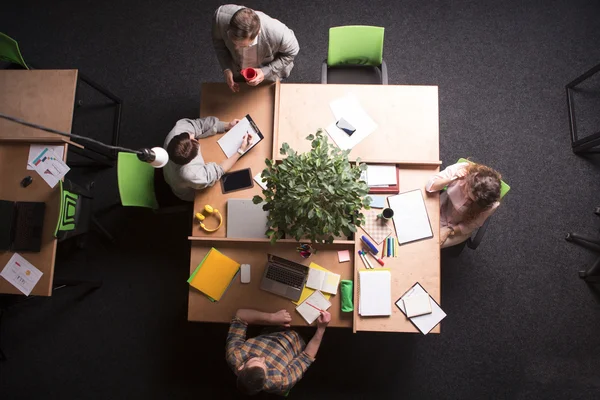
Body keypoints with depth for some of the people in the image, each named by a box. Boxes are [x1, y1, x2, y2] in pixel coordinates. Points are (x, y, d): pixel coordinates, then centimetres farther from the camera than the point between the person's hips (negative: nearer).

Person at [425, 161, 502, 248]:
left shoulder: (491, 205, -31)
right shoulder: (461, 169, -31)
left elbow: (472, 225, -13)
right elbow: (430, 186, -26)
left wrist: (449, 230, -22)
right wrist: (452, 179, -42)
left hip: (460, 229, -2)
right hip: (441, 211, 2)